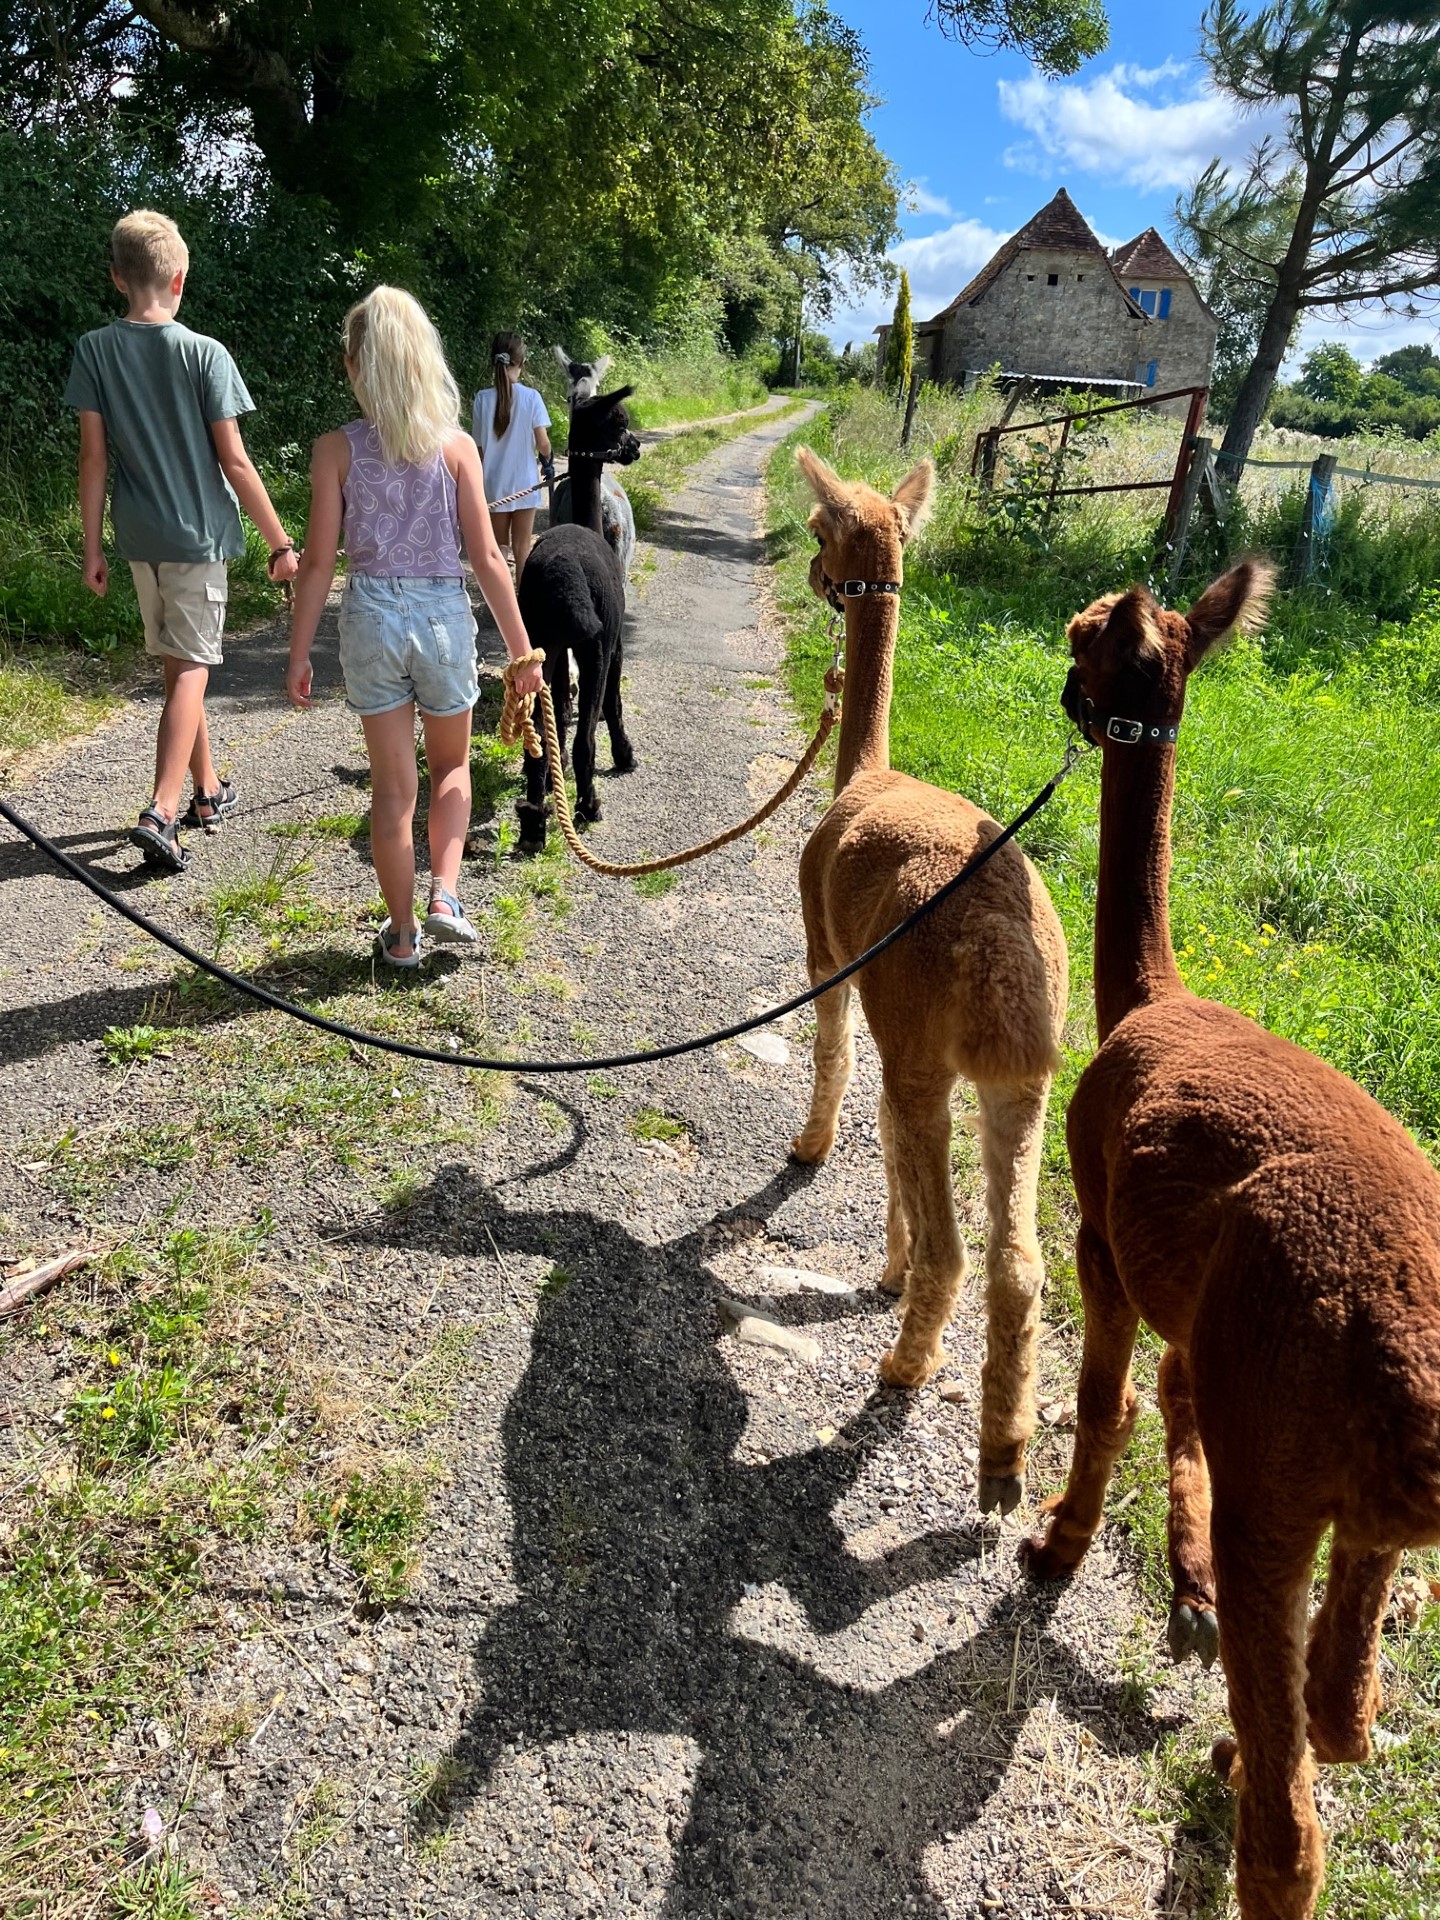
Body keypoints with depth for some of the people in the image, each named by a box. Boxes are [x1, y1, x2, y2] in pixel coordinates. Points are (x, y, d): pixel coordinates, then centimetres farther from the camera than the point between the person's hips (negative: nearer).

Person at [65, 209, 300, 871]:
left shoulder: (94, 350, -1)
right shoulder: (205, 354, -10)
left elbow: (93, 456, -1)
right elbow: (234, 461, -11)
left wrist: (92, 547, 6)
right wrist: (279, 543, -4)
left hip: (138, 535, 4)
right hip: (198, 533, -4)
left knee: (177, 663, 17)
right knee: (191, 669, -3)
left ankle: (209, 790, 29)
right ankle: (162, 812, -16)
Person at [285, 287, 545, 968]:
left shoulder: (336, 448, -4)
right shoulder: (455, 445, -4)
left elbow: (319, 562, -5)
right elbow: (486, 558, -5)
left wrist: (298, 654, 3)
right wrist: (521, 649, 2)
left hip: (371, 618, 0)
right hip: (444, 614, 0)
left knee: (393, 785, 11)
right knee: (451, 764, 23)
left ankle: (402, 934, 20)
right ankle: (445, 895, 8)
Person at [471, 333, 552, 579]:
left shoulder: (483, 398, -7)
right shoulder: (531, 396, -10)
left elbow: (480, 446, -2)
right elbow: (542, 443, -10)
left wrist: (480, 481, 12)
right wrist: (548, 460, 12)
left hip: (494, 484, 1)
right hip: (524, 483, -1)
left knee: (498, 548, 12)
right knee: (522, 547, 8)